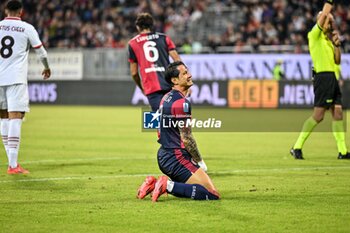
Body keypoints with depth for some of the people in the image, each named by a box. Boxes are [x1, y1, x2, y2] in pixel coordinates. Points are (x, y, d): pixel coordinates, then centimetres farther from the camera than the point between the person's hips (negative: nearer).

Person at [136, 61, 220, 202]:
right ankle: (168, 186, -18)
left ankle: (154, 184, 9)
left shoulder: (167, 98, 14)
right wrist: (200, 161, -3)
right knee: (213, 195, -14)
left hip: (164, 156, 10)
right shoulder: (181, 102, -16)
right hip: (176, 157, -10)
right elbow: (187, 139, -16)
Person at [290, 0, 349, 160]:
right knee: (318, 116, -10)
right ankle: (297, 147, -6)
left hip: (333, 78, 8)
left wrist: (337, 45, 7)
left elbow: (337, 61, 18)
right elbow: (324, 14, -15)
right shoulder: (315, 35, -3)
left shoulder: (329, 39, 20)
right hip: (323, 76, -8)